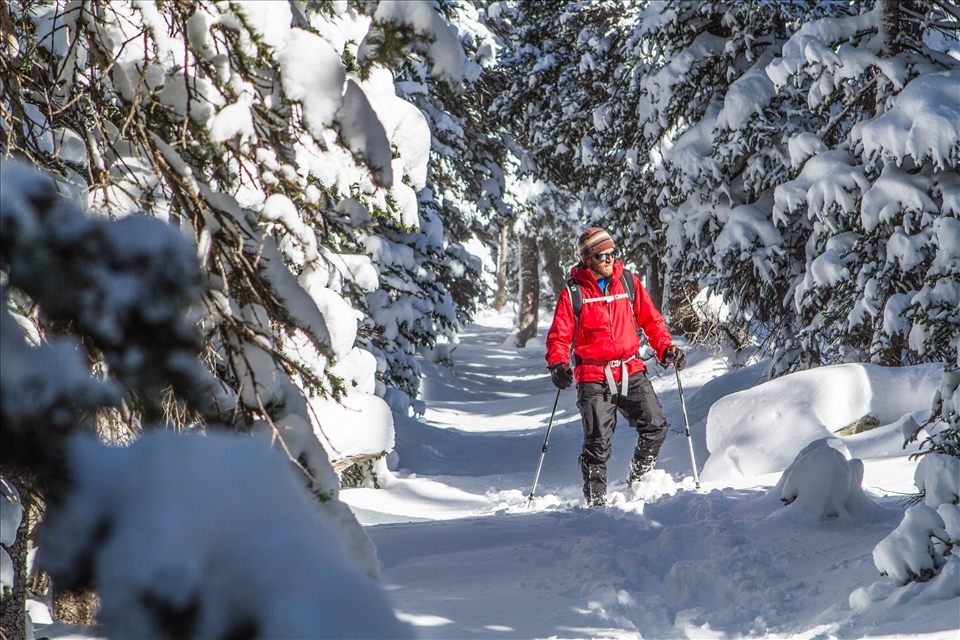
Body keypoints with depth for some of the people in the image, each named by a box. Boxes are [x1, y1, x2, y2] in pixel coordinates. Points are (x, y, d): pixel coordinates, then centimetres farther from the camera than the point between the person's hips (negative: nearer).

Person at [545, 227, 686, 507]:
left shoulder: (629, 282, 7)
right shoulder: (573, 292, 0)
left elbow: (651, 320, 12)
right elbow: (559, 336, 1)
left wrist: (666, 348, -2)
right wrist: (558, 365, -16)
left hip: (631, 371, 3)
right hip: (593, 378, -3)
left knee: (656, 426, -9)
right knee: (598, 442, -6)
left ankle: (638, 481, 13)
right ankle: (595, 500, 8)